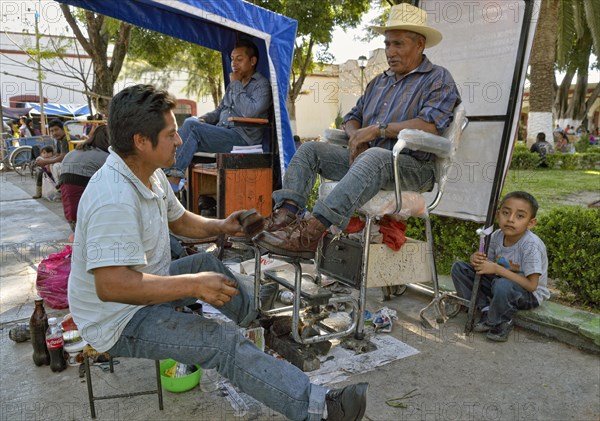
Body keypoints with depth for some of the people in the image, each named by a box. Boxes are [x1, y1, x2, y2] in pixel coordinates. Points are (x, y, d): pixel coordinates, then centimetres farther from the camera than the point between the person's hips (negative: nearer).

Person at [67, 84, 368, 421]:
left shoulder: (152, 174, 0)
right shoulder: (114, 200, -31)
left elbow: (179, 219, 15)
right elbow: (112, 286, -38)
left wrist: (220, 227, -1)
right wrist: (193, 286, -34)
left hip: (146, 286, 10)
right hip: (118, 322, -10)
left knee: (207, 263, 16)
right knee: (223, 341, -19)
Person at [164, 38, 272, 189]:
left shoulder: (262, 85, -1)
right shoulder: (233, 85, 24)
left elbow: (250, 112, -18)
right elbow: (220, 110, 28)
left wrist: (236, 84, -7)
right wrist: (204, 119, 6)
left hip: (242, 138, -8)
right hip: (222, 133, 8)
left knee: (191, 126, -23)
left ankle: (174, 178, -22)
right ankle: (170, 174, -24)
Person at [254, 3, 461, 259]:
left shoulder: (438, 79, 1)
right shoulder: (378, 82, 24)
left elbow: (430, 125, -16)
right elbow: (352, 117, 24)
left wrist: (377, 129, -14)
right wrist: (357, 137, -1)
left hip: (413, 167, -7)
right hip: (364, 157, 7)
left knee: (373, 156, -40)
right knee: (310, 149, -5)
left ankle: (311, 232, -48)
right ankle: (285, 216, -25)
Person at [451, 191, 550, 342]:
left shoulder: (531, 245, -26)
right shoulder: (497, 236, -9)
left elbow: (531, 285, -29)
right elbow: (486, 264, 3)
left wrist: (496, 269, -32)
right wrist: (476, 259, -22)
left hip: (529, 295, -6)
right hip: (497, 283, 6)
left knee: (503, 285, -41)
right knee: (459, 268, -5)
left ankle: (501, 322, -9)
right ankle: (486, 310, -5)